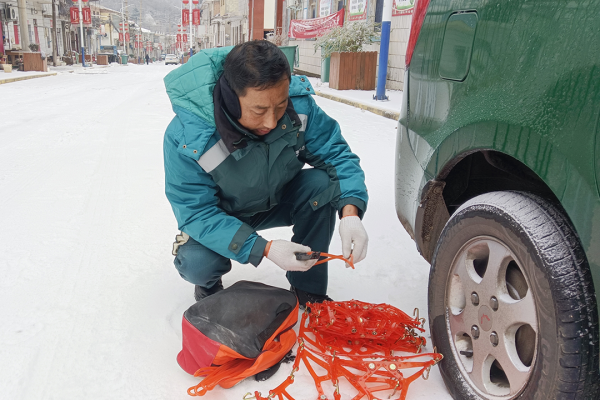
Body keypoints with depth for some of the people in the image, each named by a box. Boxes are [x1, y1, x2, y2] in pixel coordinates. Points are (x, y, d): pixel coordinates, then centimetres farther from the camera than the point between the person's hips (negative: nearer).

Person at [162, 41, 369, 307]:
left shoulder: (298, 102, -26)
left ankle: (309, 291, -9)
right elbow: (197, 212, -29)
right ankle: (209, 284, 10)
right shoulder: (185, 136, -34)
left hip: (278, 201, 3)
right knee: (197, 264, -32)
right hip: (219, 214, -3)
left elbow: (336, 153, -18)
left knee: (322, 182, -26)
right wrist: (264, 249, -41)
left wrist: (350, 213, -37)